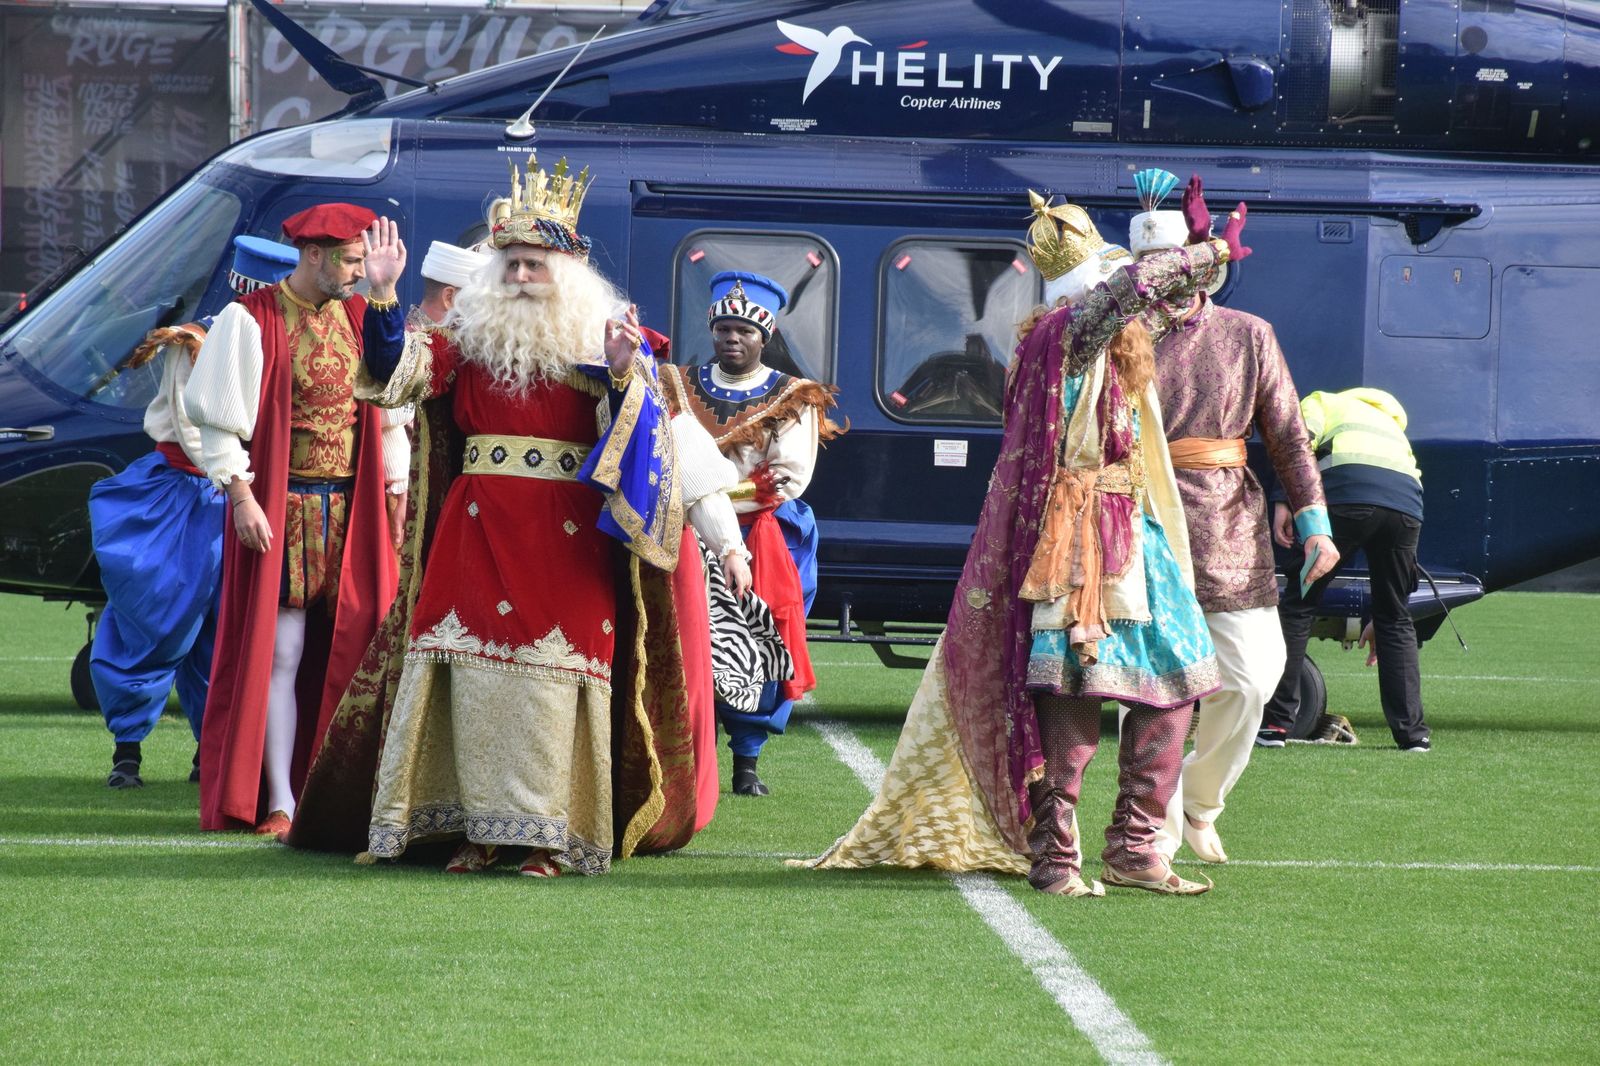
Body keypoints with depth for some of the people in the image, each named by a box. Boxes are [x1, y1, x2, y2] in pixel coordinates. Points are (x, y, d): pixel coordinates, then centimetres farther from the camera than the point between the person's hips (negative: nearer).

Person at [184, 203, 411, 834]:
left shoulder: (361, 318, 10)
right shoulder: (253, 321, -6)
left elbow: (389, 413, 15)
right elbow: (219, 415, -7)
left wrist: (396, 488, 8)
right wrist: (241, 494, -15)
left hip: (353, 510, 5)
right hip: (280, 510, -5)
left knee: (345, 651, 2)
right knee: (281, 652, -4)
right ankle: (280, 800, -2)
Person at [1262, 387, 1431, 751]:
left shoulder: (1320, 402, 30)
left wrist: (1283, 501, -7)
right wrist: (1378, 618, 45)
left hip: (1346, 493, -5)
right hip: (1407, 501, 5)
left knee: (1297, 606, 6)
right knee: (1396, 619, 19)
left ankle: (1275, 723, 4)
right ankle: (1412, 732, 14)